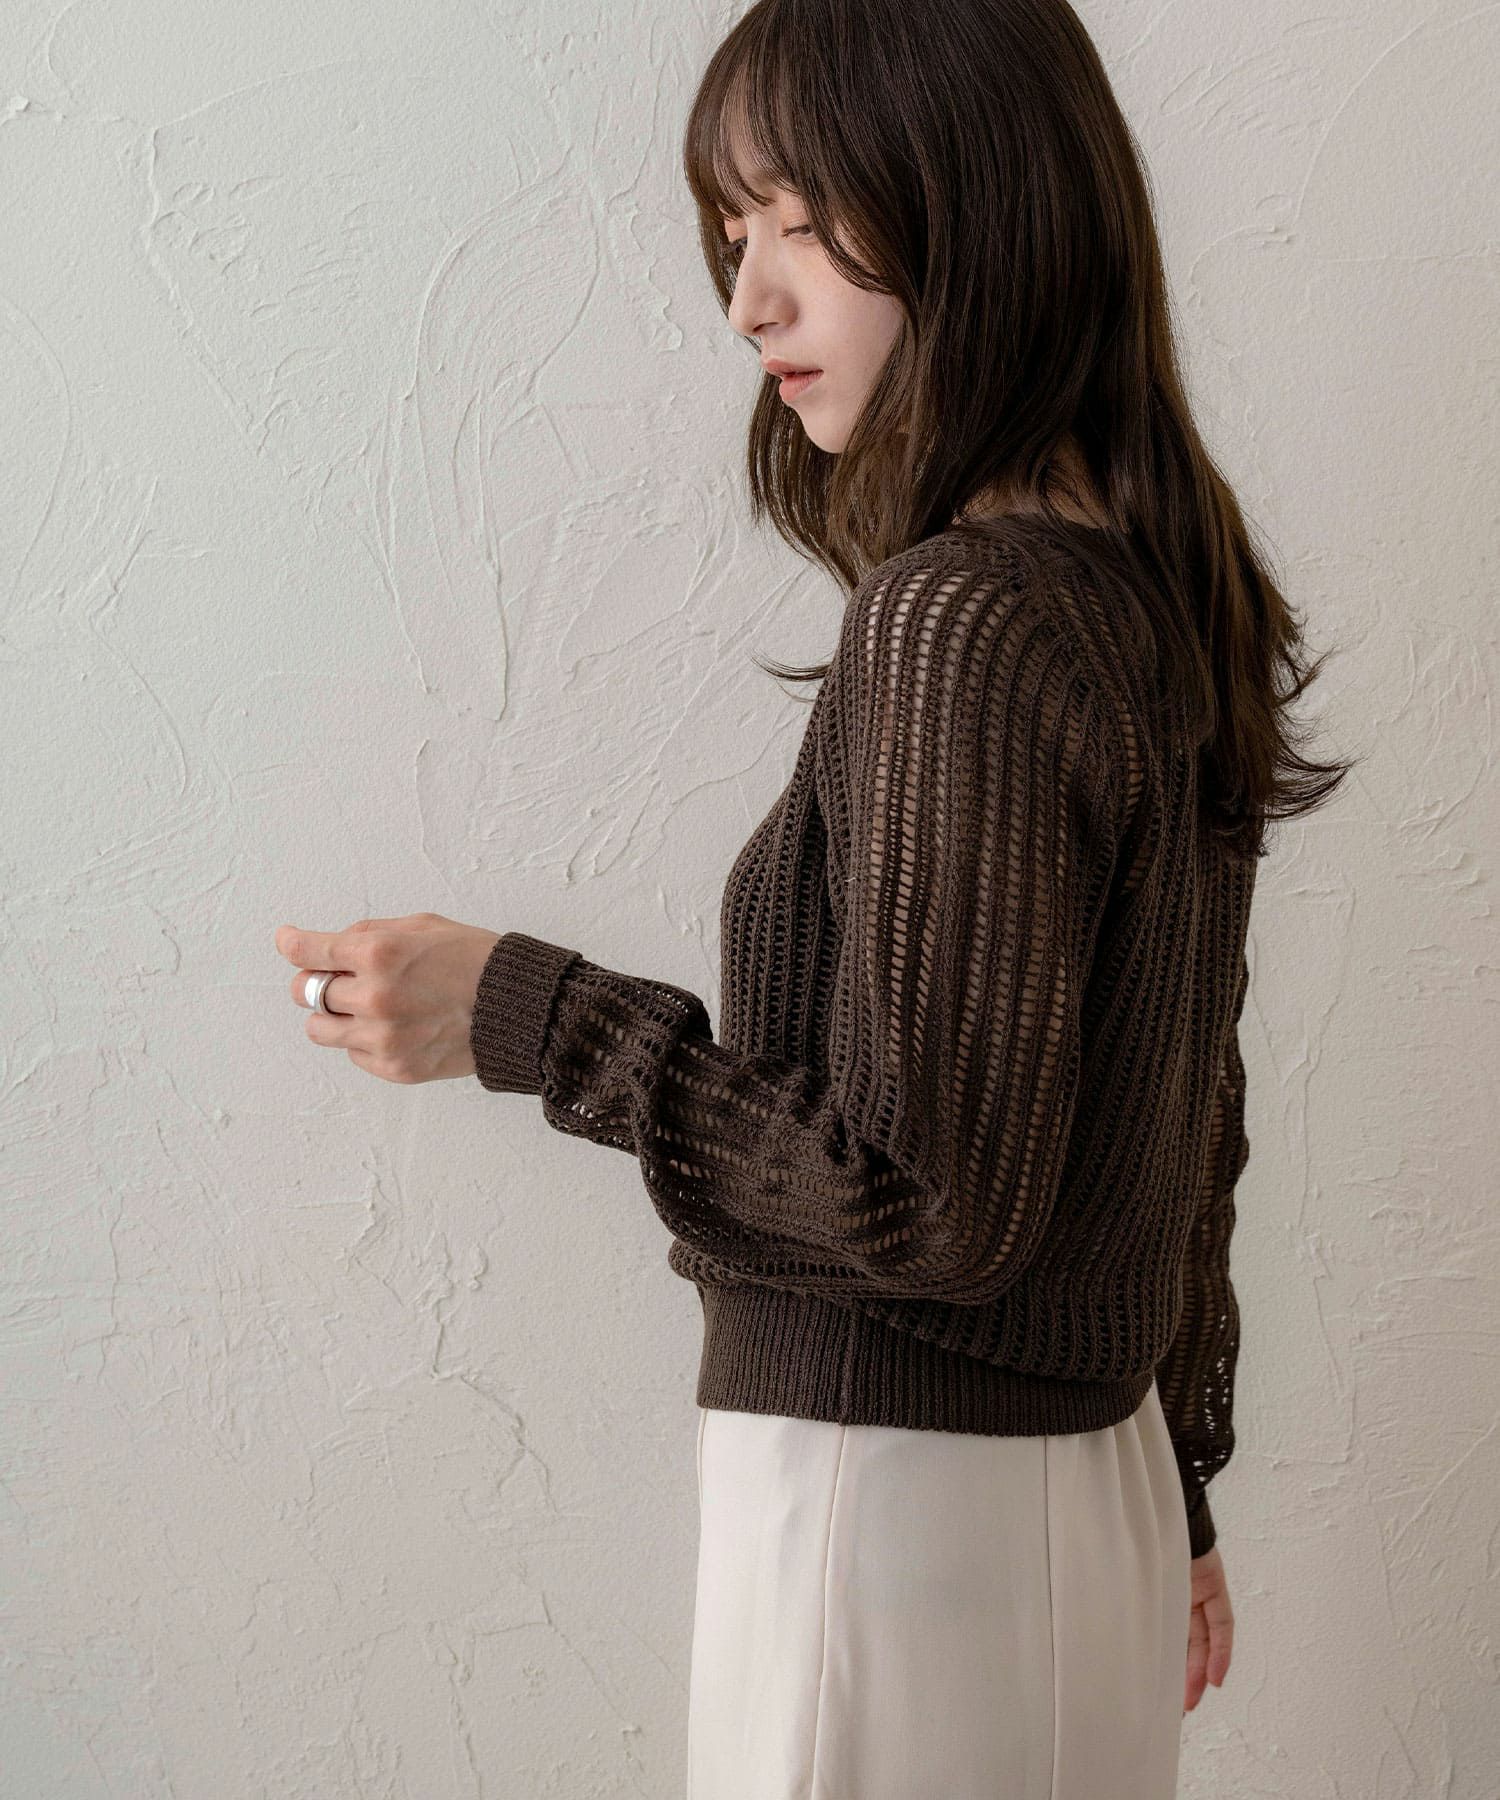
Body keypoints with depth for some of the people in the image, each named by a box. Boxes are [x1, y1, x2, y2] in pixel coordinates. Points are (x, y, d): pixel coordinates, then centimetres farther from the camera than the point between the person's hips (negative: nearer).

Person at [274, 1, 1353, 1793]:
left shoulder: (960, 622, -21)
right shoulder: (1155, 594, 6)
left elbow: (938, 1203, -22)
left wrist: (523, 1018, -16)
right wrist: (1173, 1493, 20)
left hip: (902, 1499, -8)